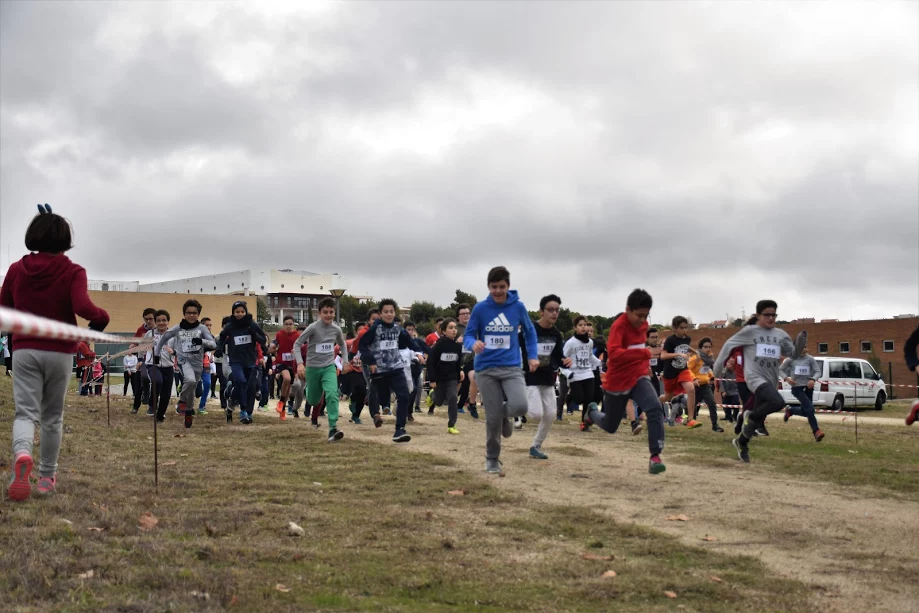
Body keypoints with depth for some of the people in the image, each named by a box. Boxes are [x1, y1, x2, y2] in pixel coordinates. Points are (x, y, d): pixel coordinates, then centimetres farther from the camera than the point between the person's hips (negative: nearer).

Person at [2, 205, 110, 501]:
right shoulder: (73, 272, -6)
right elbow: (82, 307, -21)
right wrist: (101, 317, -1)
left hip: (24, 350, 1)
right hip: (59, 352, -1)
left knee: (26, 412, -2)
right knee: (52, 416, 13)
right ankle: (47, 476, 19)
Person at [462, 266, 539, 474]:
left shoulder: (518, 307, 1)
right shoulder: (480, 308, -3)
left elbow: (529, 331, 17)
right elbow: (468, 335, 1)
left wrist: (533, 355, 7)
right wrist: (473, 344, -22)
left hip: (512, 367, 1)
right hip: (486, 369, -1)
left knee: (519, 406, -22)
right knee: (493, 418, -2)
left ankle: (504, 415, 16)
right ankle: (492, 459, 20)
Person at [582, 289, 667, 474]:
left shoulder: (643, 324, 0)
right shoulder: (619, 326, -23)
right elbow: (613, 354, -40)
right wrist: (644, 353, -47)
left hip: (639, 377, 5)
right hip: (617, 382, -4)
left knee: (655, 409, -25)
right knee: (610, 426, 14)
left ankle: (655, 457, -22)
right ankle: (592, 411, 50)